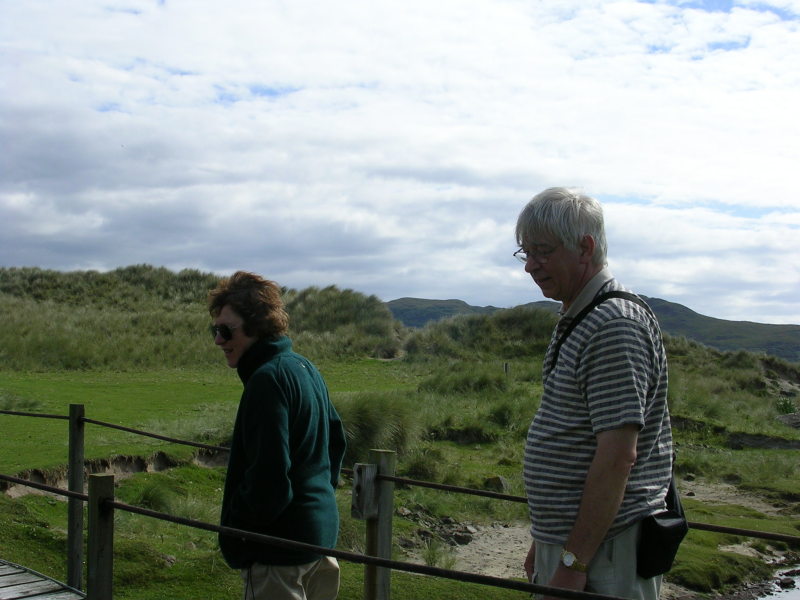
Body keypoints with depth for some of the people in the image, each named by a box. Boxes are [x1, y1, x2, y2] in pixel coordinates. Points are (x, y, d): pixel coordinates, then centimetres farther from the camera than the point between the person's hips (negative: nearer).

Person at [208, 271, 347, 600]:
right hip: (322, 531, 10)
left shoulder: (267, 379, -20)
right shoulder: (305, 368, 9)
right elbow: (336, 438, 19)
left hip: (282, 543, -10)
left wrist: (233, 533, -11)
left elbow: (267, 479, -24)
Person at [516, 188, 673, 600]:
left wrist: (573, 562, -22)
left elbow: (618, 455, -23)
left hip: (603, 556, -9)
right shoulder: (575, 321, 14)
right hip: (564, 542, 9)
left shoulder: (615, 325, -18)